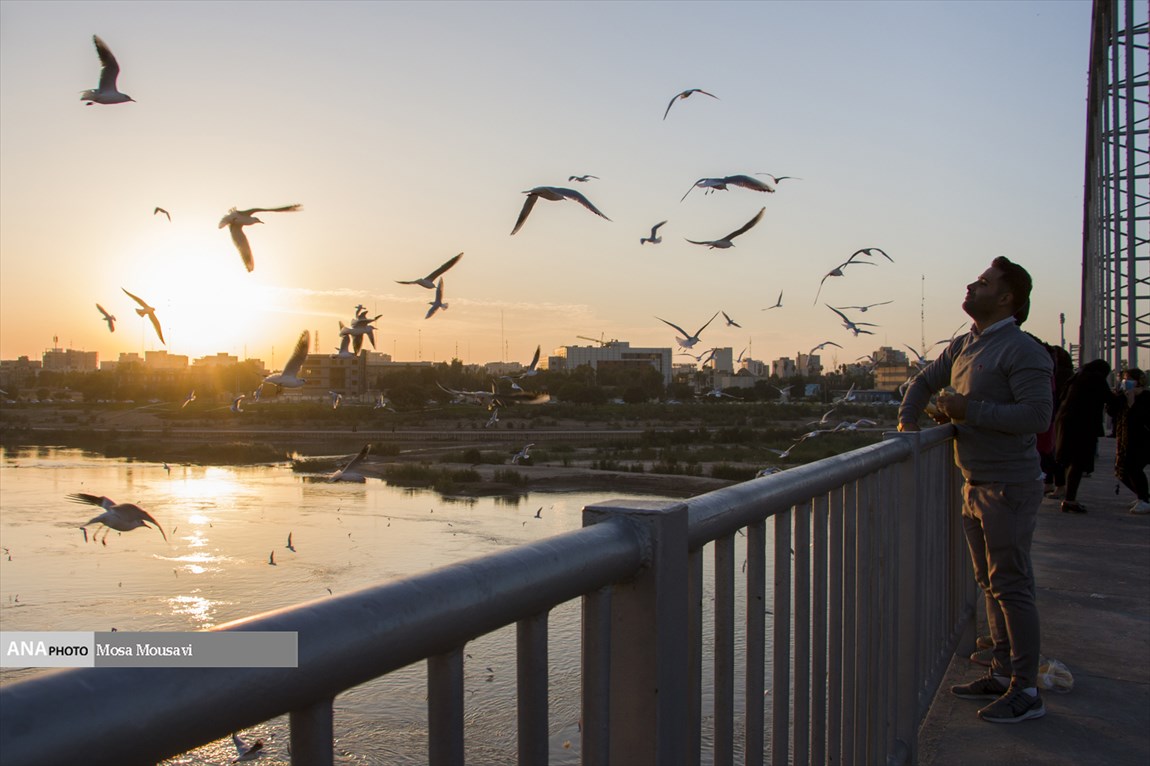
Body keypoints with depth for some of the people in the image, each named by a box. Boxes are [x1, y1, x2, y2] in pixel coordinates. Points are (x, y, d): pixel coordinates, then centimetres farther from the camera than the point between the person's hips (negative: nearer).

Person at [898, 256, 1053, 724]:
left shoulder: (1022, 351, -14)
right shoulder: (964, 346, 13)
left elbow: (1038, 415, -23)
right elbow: (924, 382, 26)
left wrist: (971, 410, -21)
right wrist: (907, 419, 9)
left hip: (1009, 487, -9)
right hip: (976, 486, 9)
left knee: (1011, 585, -4)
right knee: (990, 584, 14)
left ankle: (1027, 691, 5)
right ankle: (1003, 674, 25)